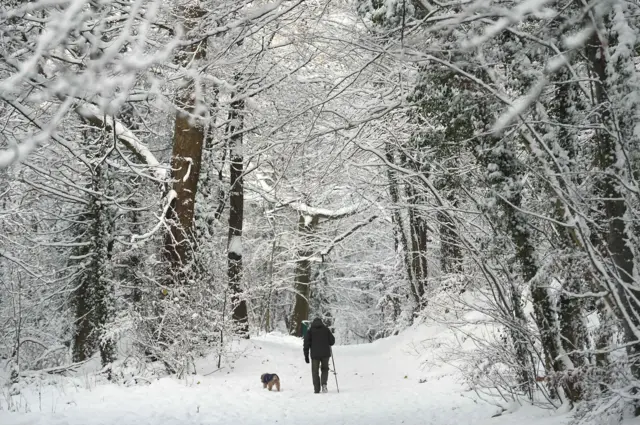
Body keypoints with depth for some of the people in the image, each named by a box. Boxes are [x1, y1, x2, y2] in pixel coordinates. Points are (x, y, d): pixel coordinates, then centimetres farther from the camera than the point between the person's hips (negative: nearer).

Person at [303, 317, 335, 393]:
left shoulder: (310, 330, 5)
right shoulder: (326, 329, 6)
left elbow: (306, 343, -1)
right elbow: (332, 341, 4)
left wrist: (306, 355, 2)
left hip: (315, 355, -1)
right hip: (325, 354, 1)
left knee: (315, 371, 9)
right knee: (325, 369, 16)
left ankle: (316, 389, 2)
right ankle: (324, 383, -8)